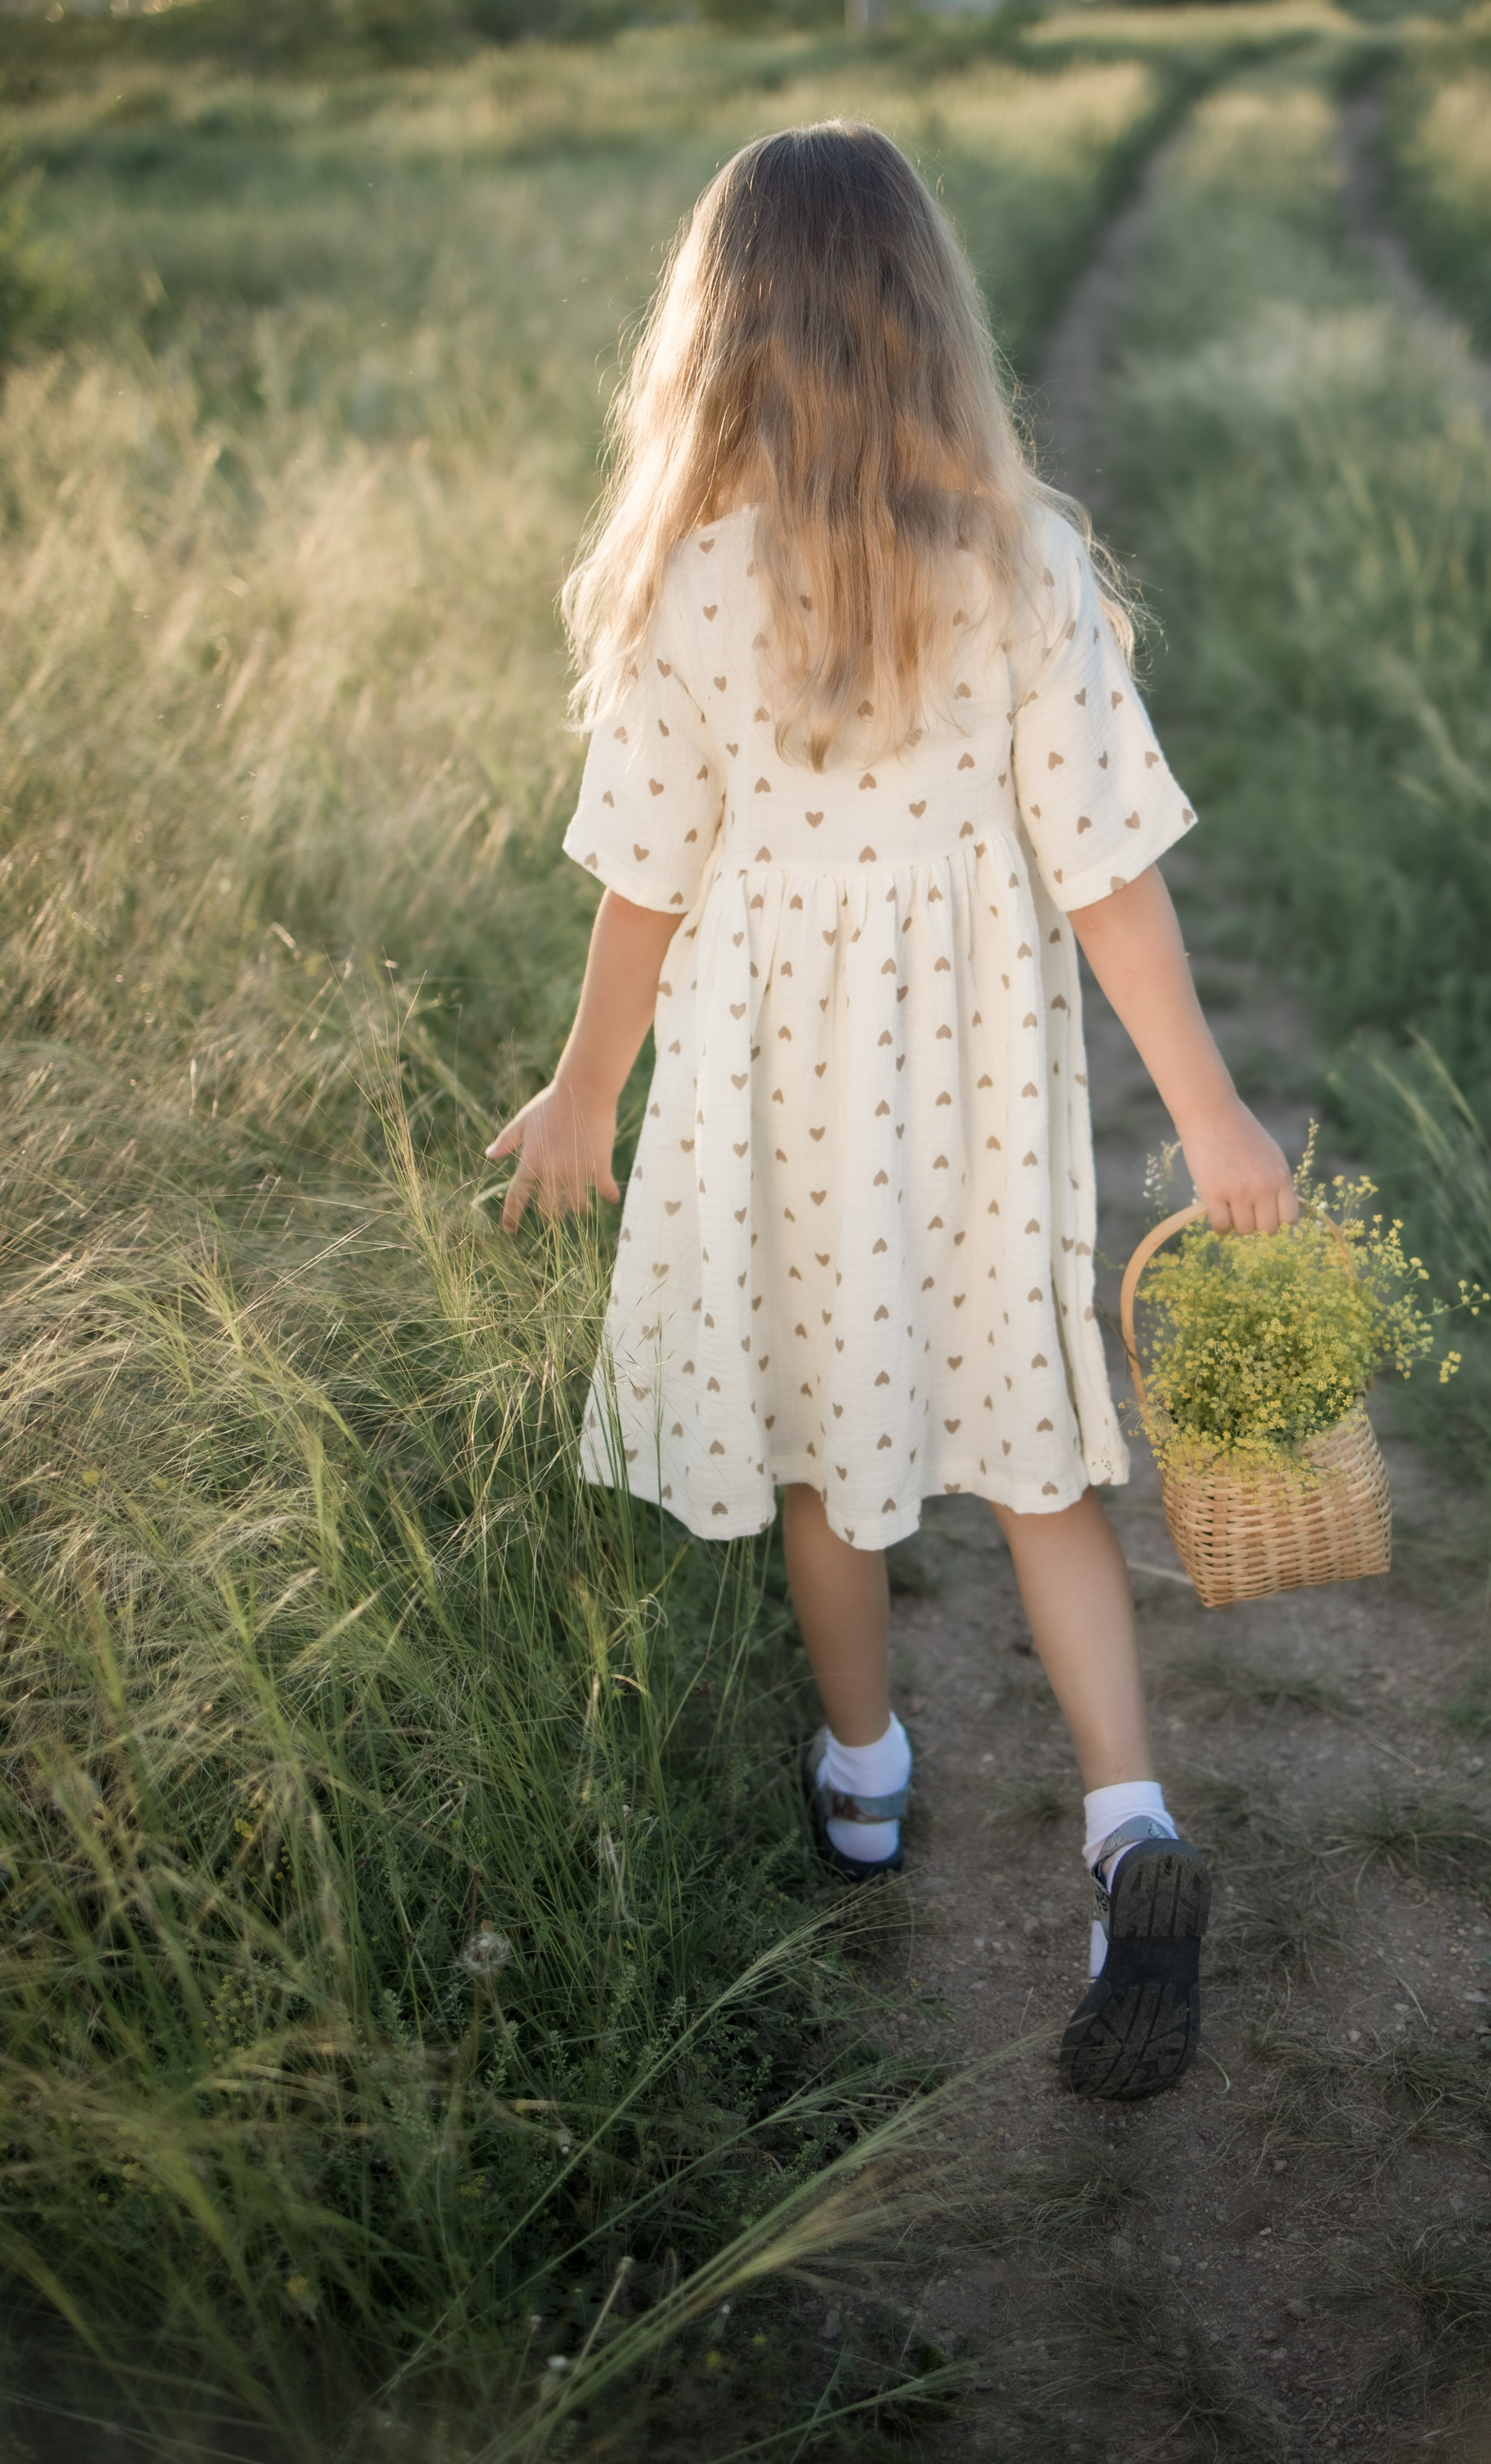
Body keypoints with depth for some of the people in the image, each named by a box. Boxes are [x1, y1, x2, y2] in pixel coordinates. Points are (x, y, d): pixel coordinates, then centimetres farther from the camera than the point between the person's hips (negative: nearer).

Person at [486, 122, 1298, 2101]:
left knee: (824, 1431, 18)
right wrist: (1213, 1117, -4)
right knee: (1031, 1446, 12)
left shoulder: (680, 584, -13)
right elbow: (1106, 867, -11)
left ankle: (862, 1773, 38)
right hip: (982, 1079, 1)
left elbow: (651, 884, -7)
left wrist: (586, 1097, 8)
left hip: (777, 1076, -1)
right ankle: (1132, 1826, -1)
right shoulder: (1026, 559, -10)